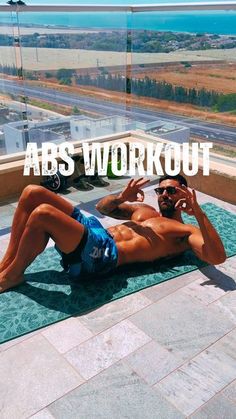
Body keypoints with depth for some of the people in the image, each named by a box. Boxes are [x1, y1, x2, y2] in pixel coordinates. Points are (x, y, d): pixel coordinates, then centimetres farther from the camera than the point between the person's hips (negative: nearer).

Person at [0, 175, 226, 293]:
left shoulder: (185, 232, 7)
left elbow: (217, 257, -11)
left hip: (103, 254, -8)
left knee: (42, 214, -30)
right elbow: (102, 207, 32)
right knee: (32, 193, -7)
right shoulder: (144, 209, 28)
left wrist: (198, 213, -20)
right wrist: (122, 198, 8)